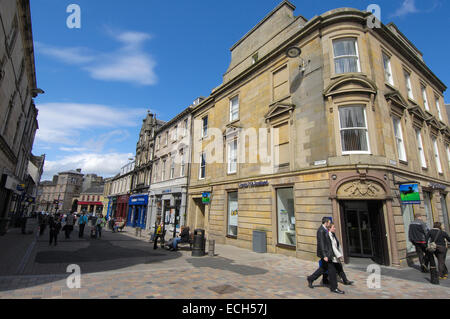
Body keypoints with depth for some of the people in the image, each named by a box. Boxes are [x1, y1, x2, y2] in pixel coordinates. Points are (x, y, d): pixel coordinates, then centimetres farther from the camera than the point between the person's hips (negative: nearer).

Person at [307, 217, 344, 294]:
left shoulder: (324, 230, 11)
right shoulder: (321, 230, -21)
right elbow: (321, 244, -24)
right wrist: (324, 256, -25)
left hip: (327, 252, 10)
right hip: (325, 253, -10)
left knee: (324, 268, 18)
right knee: (332, 270, 0)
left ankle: (311, 279, 28)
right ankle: (334, 288, 15)